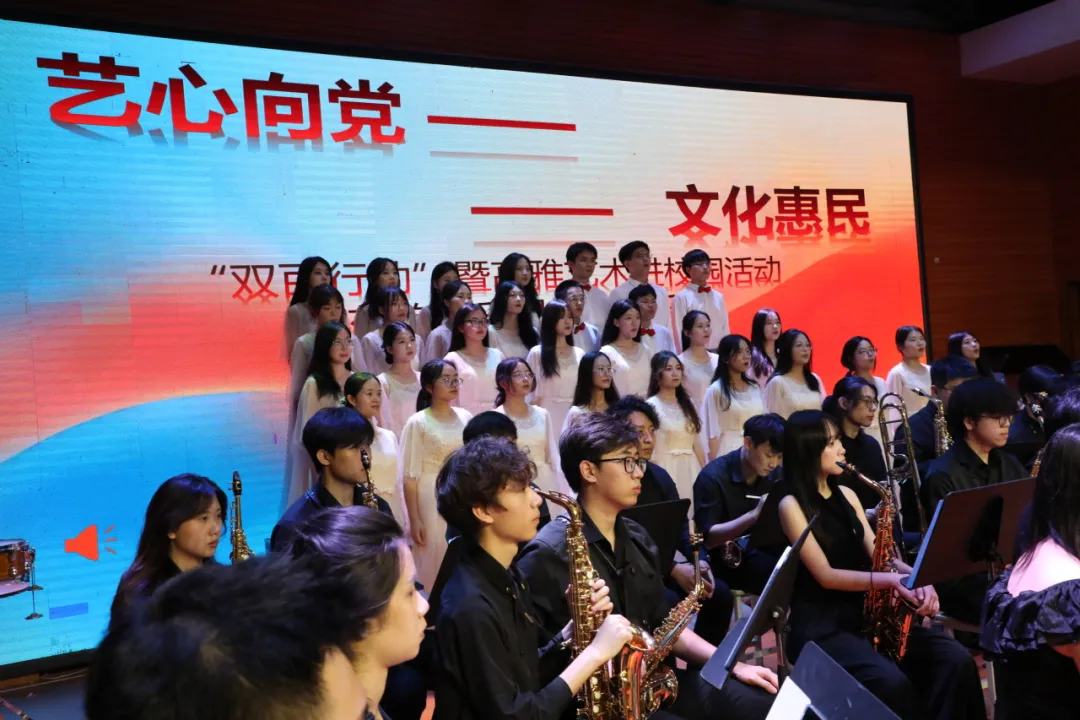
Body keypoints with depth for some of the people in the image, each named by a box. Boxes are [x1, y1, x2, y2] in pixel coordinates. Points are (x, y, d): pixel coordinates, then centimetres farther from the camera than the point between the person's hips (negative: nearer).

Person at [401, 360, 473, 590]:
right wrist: (414, 519, -11)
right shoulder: (418, 423, -8)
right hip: (432, 502, -4)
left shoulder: (466, 417, 5)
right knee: (434, 561, 2)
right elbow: (410, 477, -8)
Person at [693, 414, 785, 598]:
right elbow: (707, 538, -18)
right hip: (729, 560, -6)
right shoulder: (713, 477, -14)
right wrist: (755, 514, -28)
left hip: (764, 550, 6)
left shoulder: (775, 474, 5)